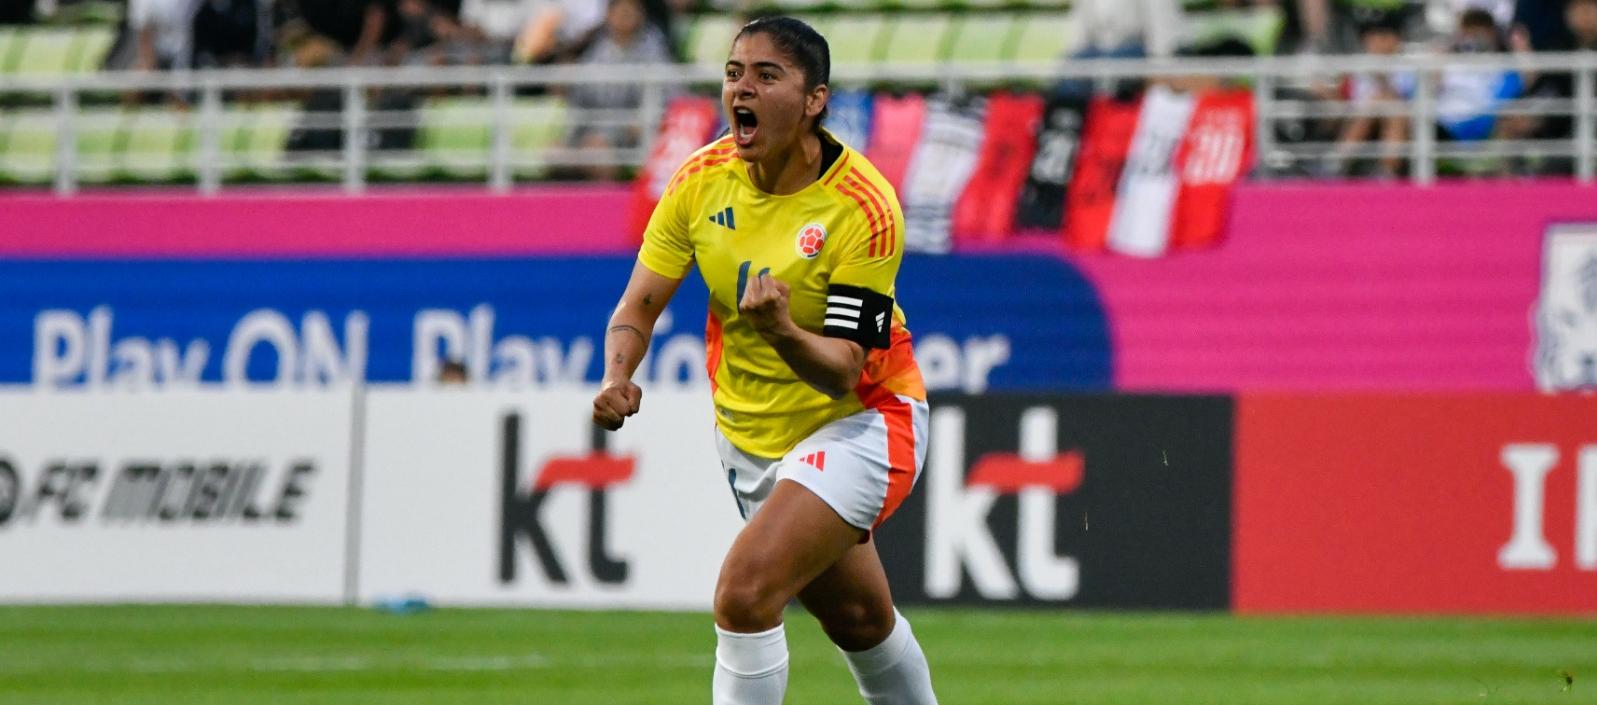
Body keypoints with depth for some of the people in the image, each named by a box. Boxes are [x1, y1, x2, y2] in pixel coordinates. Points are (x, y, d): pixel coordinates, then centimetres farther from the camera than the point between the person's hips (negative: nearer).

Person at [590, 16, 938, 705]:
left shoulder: (863, 208, -25)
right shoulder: (701, 181, -9)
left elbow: (843, 370, -27)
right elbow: (639, 304, -5)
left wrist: (784, 331, -48)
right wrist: (617, 377, -26)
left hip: (856, 423, -6)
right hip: (749, 433, 6)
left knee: (745, 594, -24)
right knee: (859, 621, 20)